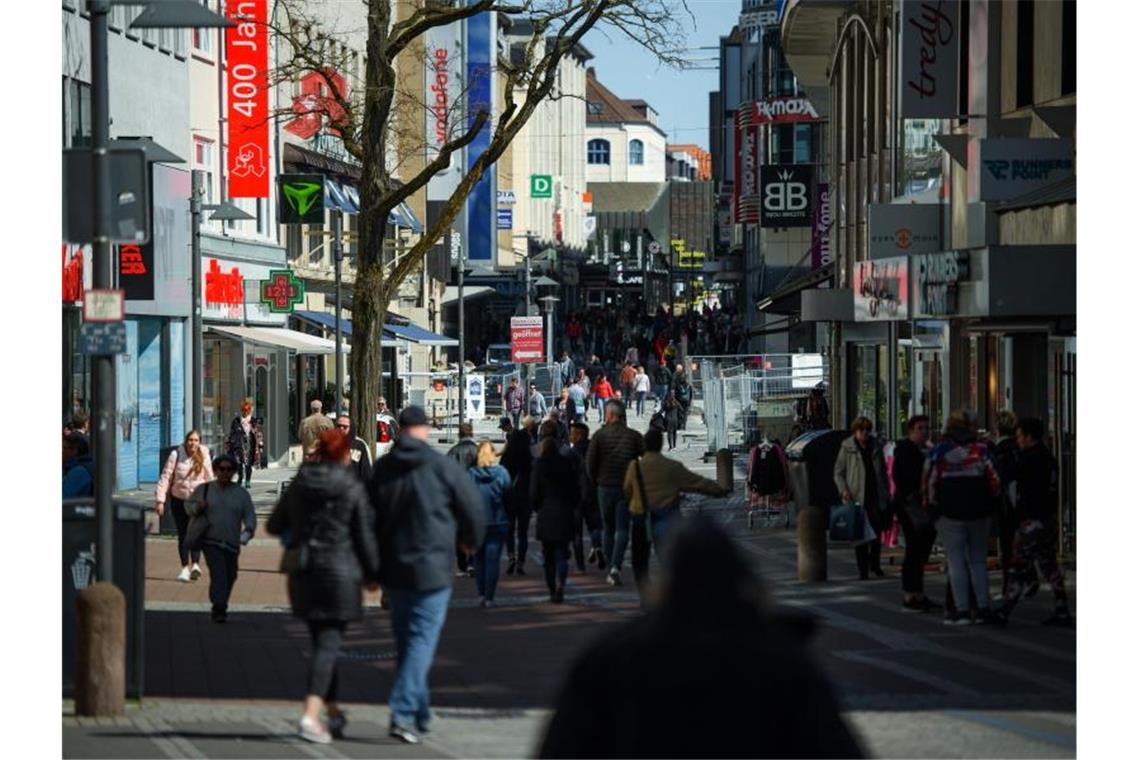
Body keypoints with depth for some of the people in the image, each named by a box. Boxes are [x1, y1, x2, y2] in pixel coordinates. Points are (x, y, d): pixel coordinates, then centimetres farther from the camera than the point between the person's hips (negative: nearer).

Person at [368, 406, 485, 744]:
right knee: (422, 639, -6)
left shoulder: (381, 469, 3)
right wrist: (470, 540, 18)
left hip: (393, 568, 4)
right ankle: (403, 713, -18)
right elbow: (472, 506, -3)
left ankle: (420, 713, 24)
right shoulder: (443, 466, -8)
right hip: (431, 569, -4)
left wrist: (372, 569, 16)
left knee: (406, 638, 16)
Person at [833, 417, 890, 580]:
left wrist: (886, 495, 12)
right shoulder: (847, 448, 0)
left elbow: (883, 472, 17)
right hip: (856, 498, -3)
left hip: (876, 497, 3)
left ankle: (875, 564, 25)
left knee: (877, 531, 5)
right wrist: (843, 490, -14)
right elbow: (838, 472, 2)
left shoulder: (875, 447, 11)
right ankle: (863, 570, 3)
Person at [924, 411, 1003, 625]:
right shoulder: (981, 450, -1)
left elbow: (929, 482, -3)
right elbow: (994, 481, -3)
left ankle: (961, 610, -5)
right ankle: (984, 608, 6)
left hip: (950, 514, -2)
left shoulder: (938, 452, -4)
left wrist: (932, 504, 12)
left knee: (956, 562, 1)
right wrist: (989, 502, 13)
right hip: (979, 514, 2)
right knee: (978, 561, 11)